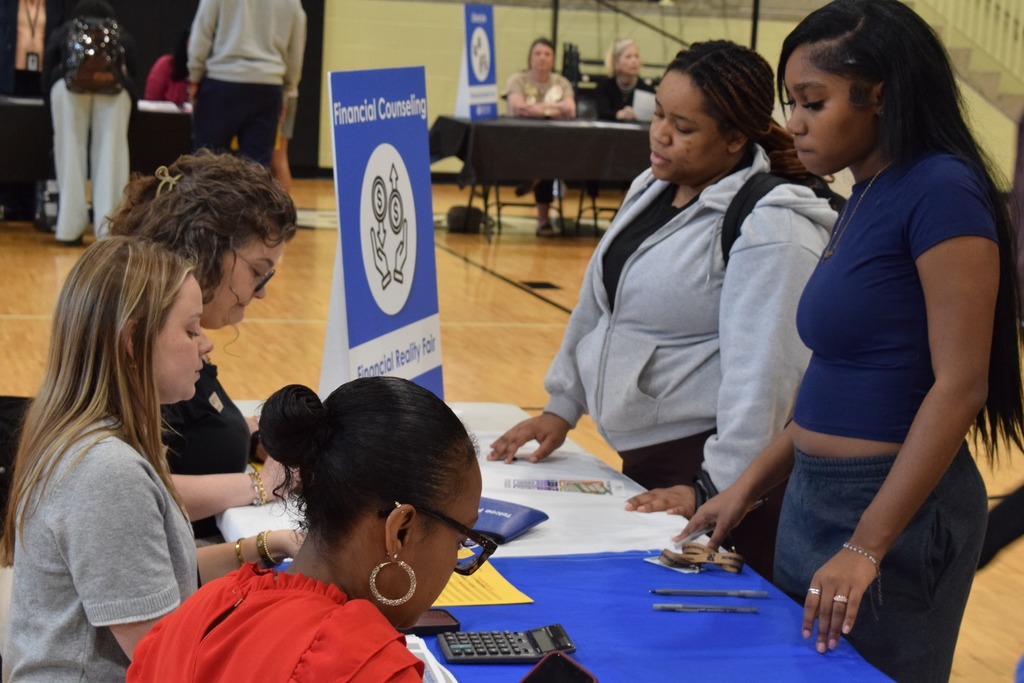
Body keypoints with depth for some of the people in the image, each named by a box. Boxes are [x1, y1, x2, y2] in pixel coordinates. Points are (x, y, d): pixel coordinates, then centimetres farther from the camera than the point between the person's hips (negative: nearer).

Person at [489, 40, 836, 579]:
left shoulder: (770, 231, -19)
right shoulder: (651, 190, 10)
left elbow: (762, 374, -24)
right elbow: (597, 306, 18)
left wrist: (717, 489, -26)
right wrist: (562, 407, 18)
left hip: (708, 463, -8)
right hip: (642, 457, 8)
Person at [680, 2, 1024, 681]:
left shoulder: (941, 190, -16)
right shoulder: (867, 195, 11)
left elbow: (959, 384, -20)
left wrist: (867, 546, -23)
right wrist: (749, 485, 11)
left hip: (894, 509, -9)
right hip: (815, 497, 9)